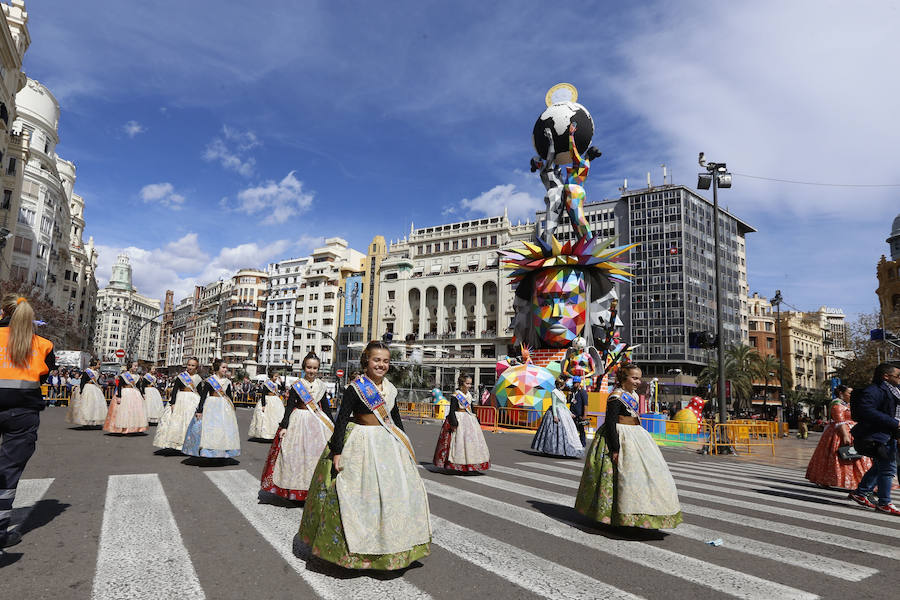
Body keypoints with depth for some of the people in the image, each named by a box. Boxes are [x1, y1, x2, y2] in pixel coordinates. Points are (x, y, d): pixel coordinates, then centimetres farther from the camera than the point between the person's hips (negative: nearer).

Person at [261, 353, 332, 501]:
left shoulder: (321, 385, 8)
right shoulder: (297, 386, -3)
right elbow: (290, 407, -4)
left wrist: (331, 426, 16)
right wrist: (284, 426, -12)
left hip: (318, 422, 3)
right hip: (299, 421, -3)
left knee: (316, 453, 1)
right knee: (297, 454, -1)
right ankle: (295, 490, 9)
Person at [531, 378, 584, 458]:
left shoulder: (561, 392, 16)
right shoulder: (554, 392, -10)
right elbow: (553, 404, -16)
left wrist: (570, 413, 21)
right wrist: (555, 416, -23)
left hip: (563, 412, 9)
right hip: (556, 412, -9)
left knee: (565, 431, 5)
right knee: (554, 431, -8)